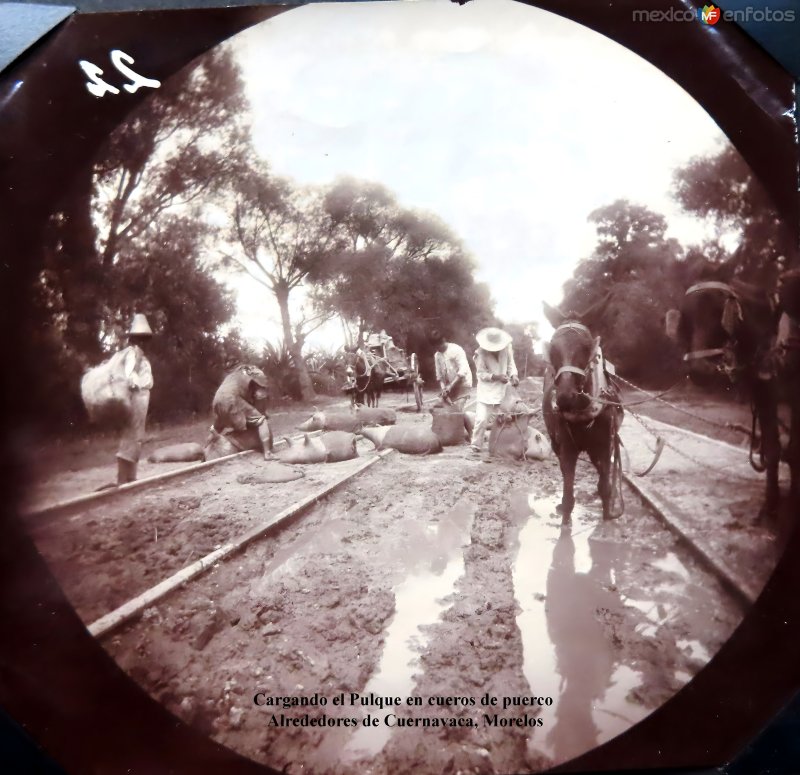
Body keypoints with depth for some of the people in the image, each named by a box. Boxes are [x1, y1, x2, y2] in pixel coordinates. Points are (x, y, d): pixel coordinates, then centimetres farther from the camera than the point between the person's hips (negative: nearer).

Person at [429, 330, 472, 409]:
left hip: (462, 384, -6)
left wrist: (450, 386, -25)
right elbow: (439, 375, 8)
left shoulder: (456, 349, -13)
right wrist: (443, 388, -9)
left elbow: (463, 371, -20)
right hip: (450, 387, 6)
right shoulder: (437, 355, 5)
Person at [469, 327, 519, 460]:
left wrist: (513, 375, -14)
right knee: (481, 419, -11)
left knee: (496, 421, 12)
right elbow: (481, 374, -12)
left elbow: (510, 363, 5)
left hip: (502, 390, 4)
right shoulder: (481, 353, -17)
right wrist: (496, 377, -25)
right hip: (486, 390, -4)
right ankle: (475, 448, -2)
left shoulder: (507, 347, -8)